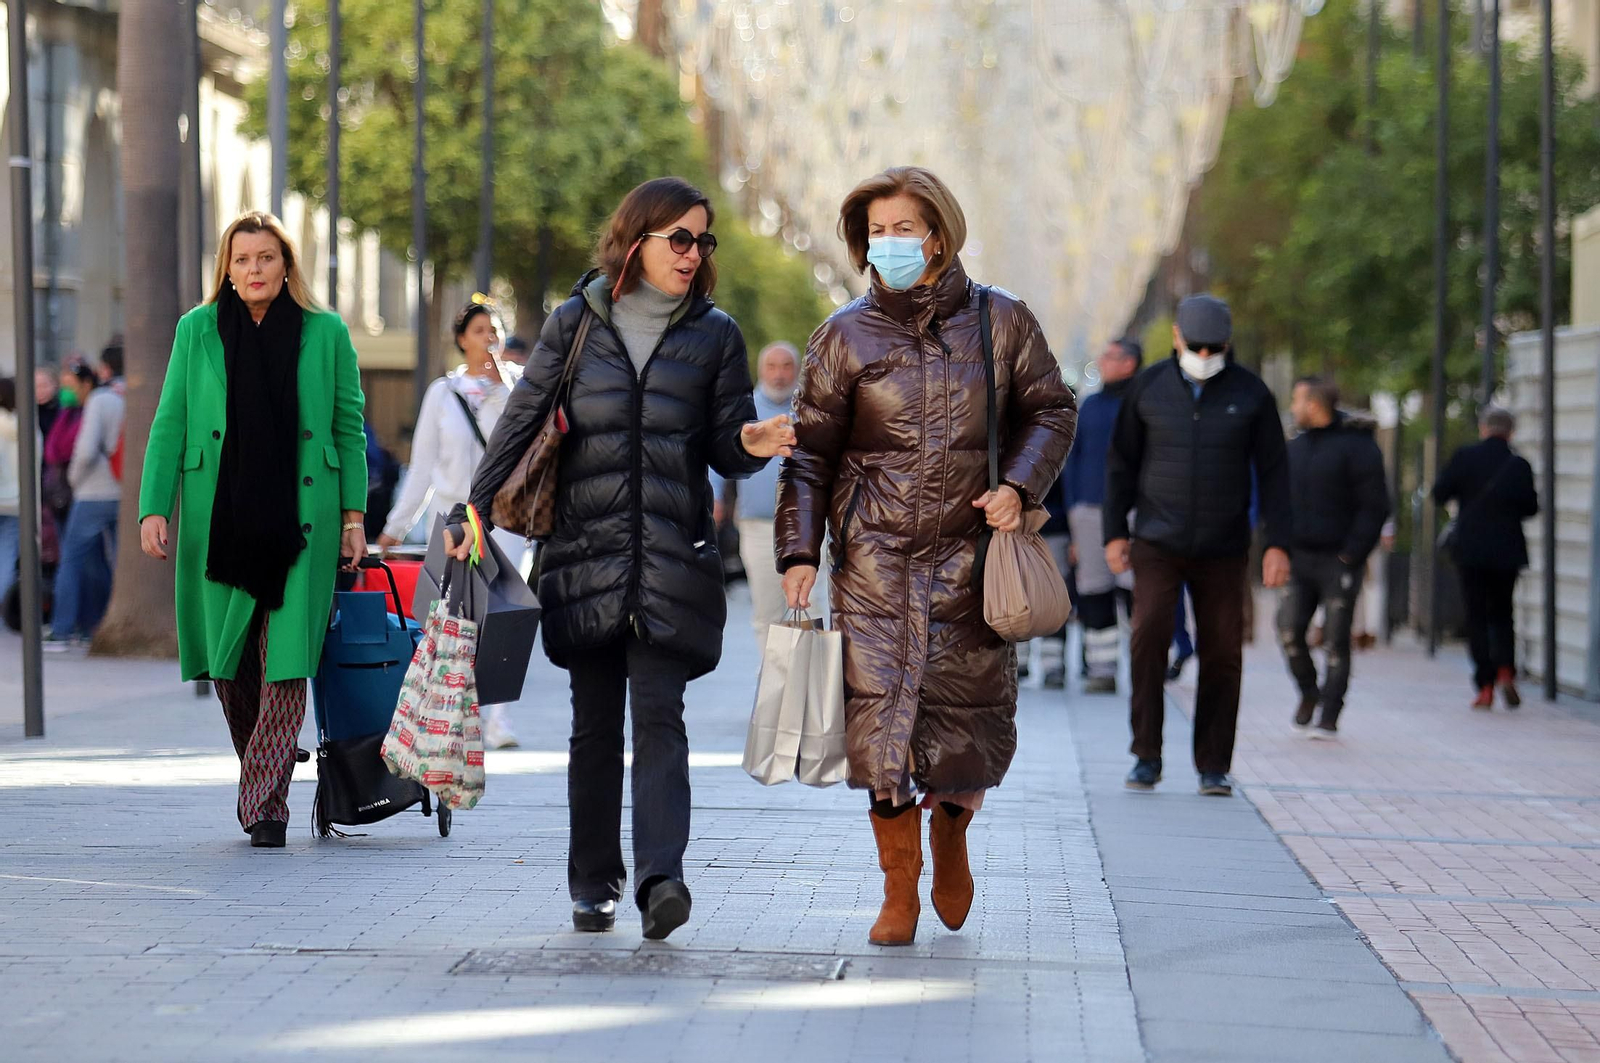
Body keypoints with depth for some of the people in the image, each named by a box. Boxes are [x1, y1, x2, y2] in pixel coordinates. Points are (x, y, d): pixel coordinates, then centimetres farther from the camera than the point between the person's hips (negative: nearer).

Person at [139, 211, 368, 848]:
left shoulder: (326, 333, 4)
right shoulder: (197, 331, 6)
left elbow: (350, 427, 7)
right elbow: (170, 424, 6)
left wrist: (353, 515, 1)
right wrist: (153, 508, -4)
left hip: (299, 522, -1)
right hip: (218, 520, 1)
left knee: (285, 663, -8)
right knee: (228, 661, 6)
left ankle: (266, 803, -4)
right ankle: (257, 772, 30)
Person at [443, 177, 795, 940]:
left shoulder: (714, 335, 7)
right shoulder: (577, 323, 7)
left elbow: (726, 448, 7)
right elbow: (521, 423, 8)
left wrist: (751, 443, -16)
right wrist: (473, 513, 2)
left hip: (674, 556, -1)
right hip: (587, 552, 1)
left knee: (658, 714, -12)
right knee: (594, 724, 5)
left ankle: (660, 877, -23)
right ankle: (593, 885, 13)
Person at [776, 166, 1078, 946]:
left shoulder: (1001, 322, 3)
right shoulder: (844, 336, 3)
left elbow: (1050, 411, 11)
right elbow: (810, 450, 4)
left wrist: (1019, 485, -7)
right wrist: (799, 550, -4)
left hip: (971, 552, 0)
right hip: (874, 556, 0)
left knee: (971, 720, 0)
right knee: (882, 718, -6)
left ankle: (950, 836, 33)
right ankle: (899, 895, 6)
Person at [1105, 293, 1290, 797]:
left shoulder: (1251, 393, -1)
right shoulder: (1149, 387, 1)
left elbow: (1273, 472, 0)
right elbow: (1122, 462, 7)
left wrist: (1278, 544, -7)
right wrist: (1114, 533, 3)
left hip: (1222, 549, 0)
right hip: (1157, 543, 0)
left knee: (1222, 655, 0)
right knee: (1148, 635, -18)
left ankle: (1214, 767, 10)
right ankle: (1147, 756, -10)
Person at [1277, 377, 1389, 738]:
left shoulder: (1356, 446, -7)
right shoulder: (1295, 448, 14)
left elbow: (1375, 506, -9)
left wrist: (1352, 554, -15)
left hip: (1339, 560, -5)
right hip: (1299, 558, 5)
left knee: (1336, 642, -2)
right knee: (1289, 630, -7)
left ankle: (1329, 718, 4)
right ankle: (1308, 692, 17)